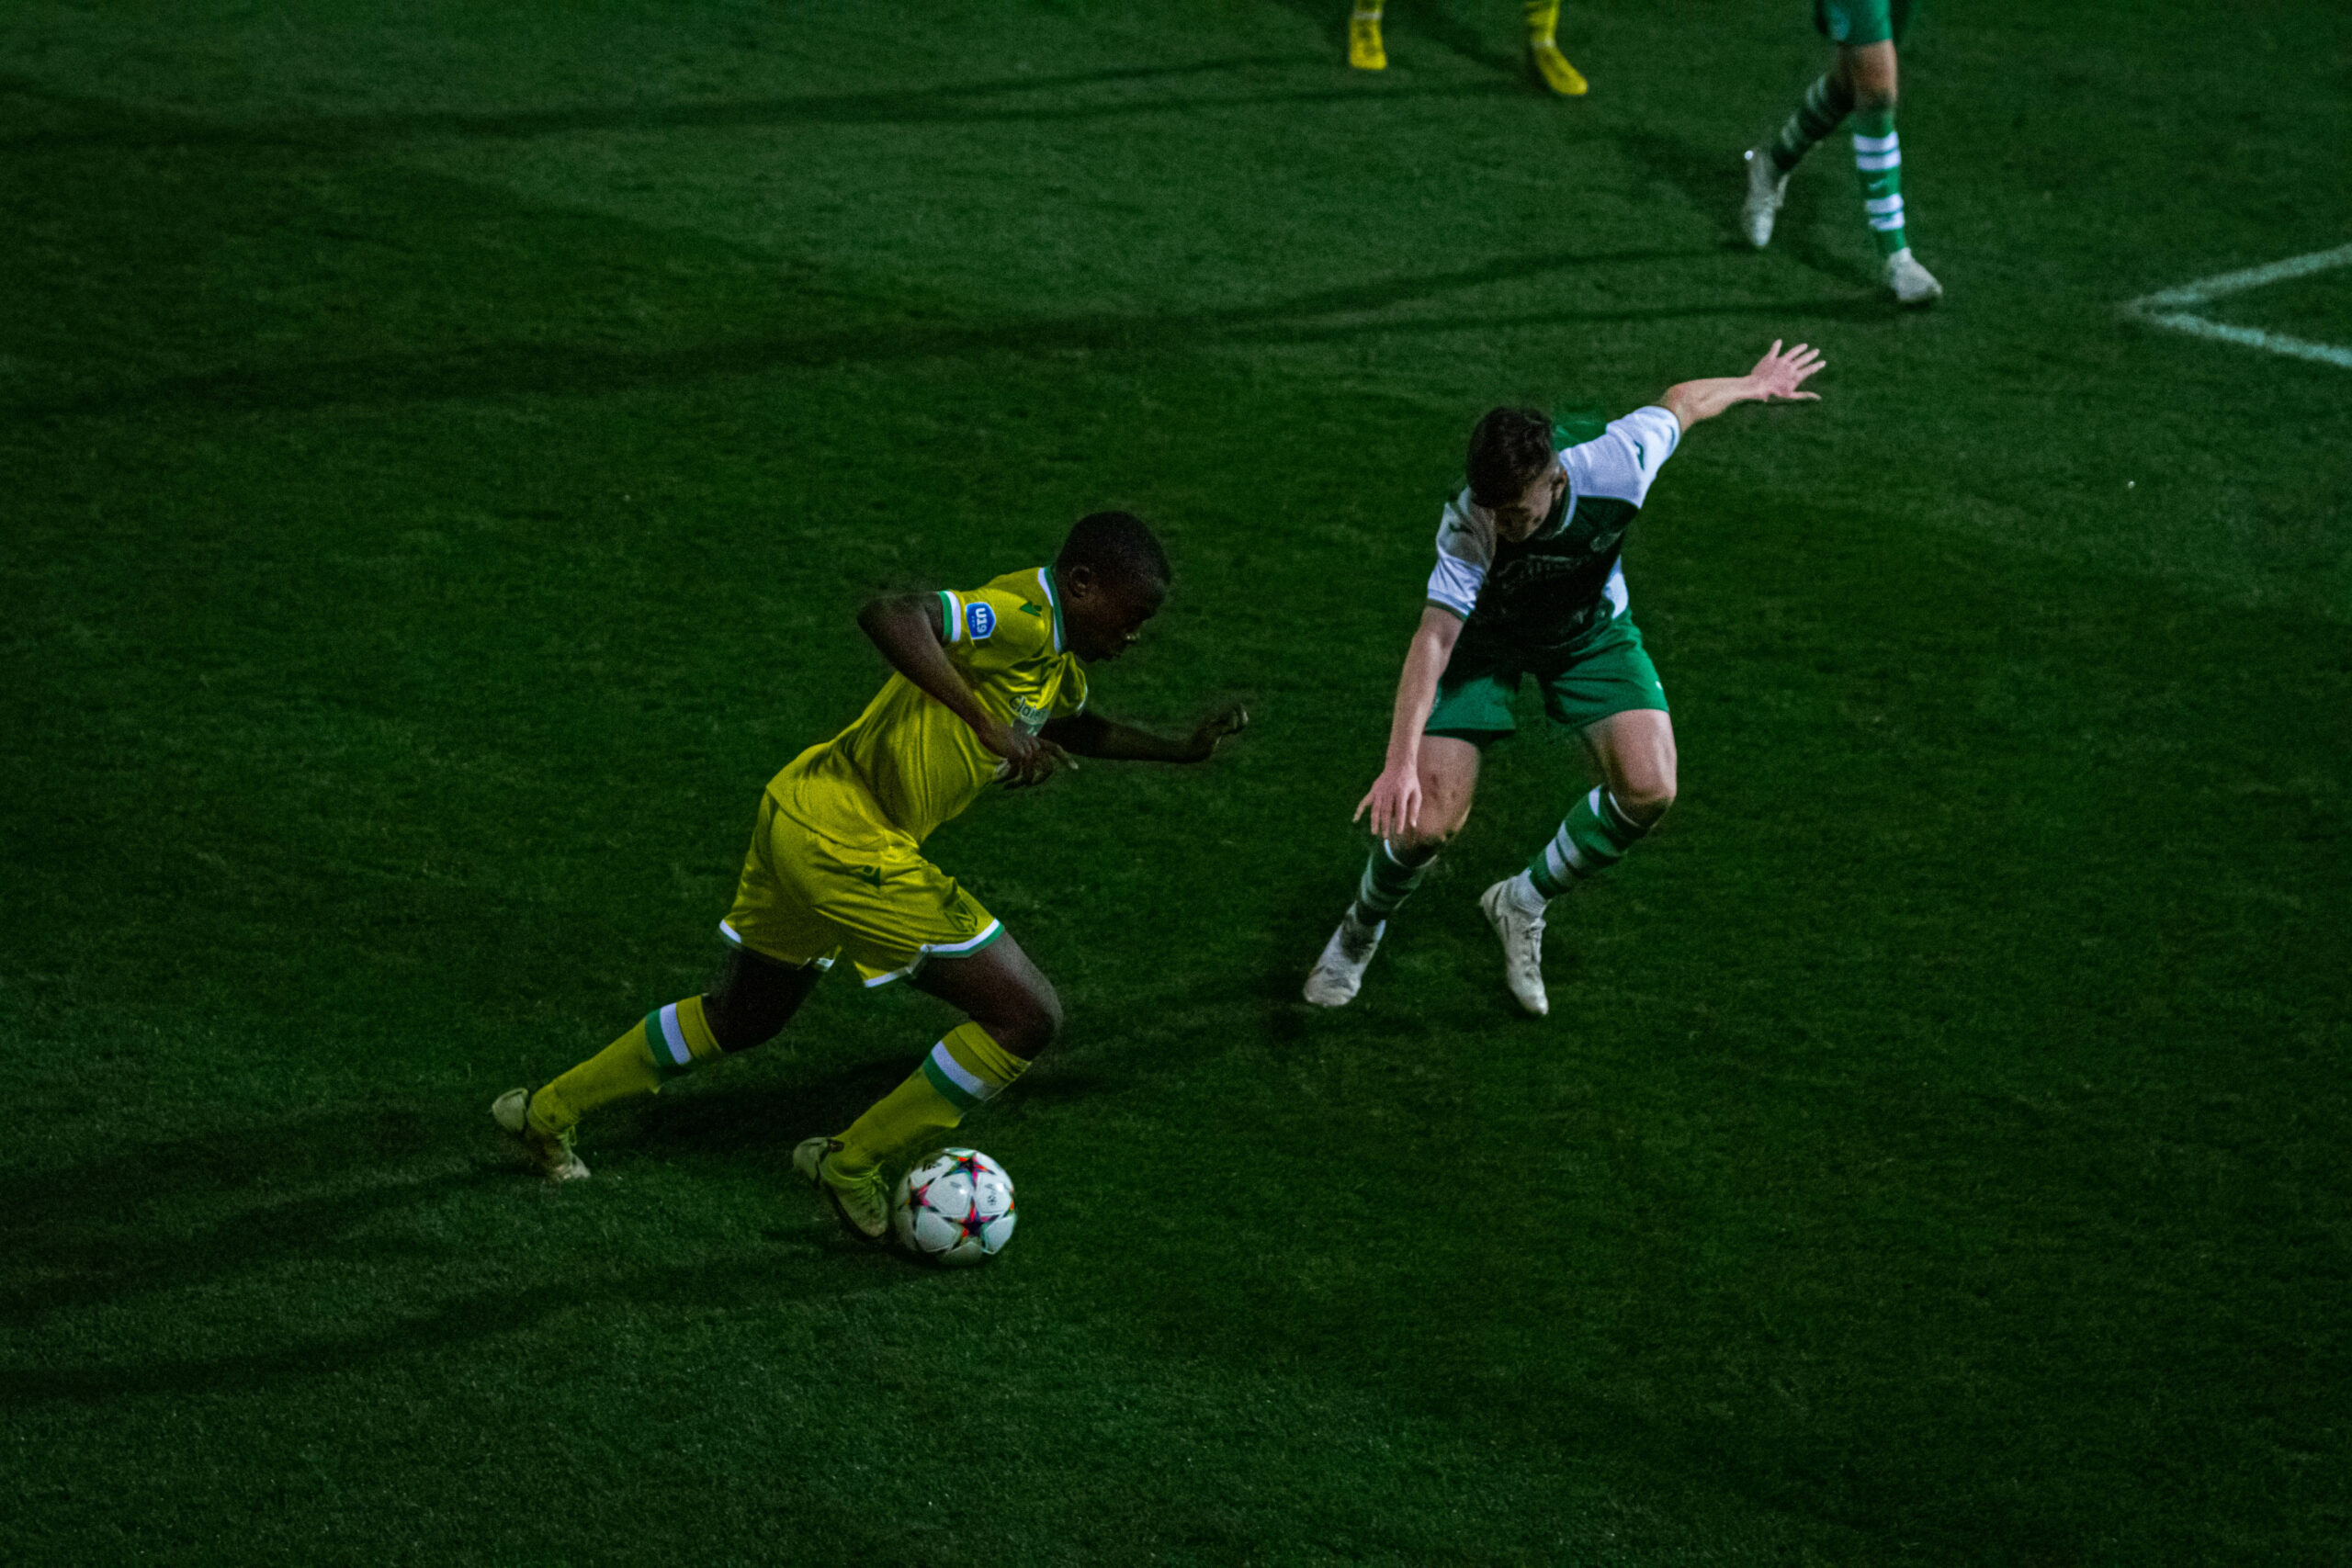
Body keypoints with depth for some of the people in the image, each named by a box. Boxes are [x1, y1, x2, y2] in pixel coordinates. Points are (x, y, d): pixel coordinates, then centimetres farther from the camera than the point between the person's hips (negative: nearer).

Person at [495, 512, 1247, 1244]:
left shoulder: (1060, 662, 12)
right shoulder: (1024, 618, -19)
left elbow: (1068, 726, 35)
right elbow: (890, 617, -36)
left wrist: (1181, 748, 26)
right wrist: (988, 723, -37)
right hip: (846, 844, -10)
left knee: (742, 1017, 29)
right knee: (1027, 1017, -6)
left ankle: (546, 1114, 40)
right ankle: (853, 1164, 6)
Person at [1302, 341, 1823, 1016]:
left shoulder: (1615, 466, -34)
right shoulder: (1468, 527, -38)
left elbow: (1680, 402, -13)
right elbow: (1435, 636, -42)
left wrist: (1756, 384, 7)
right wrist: (1401, 762, -52)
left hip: (1590, 629, 2)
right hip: (1487, 632, -2)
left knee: (1648, 788, -18)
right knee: (1427, 821, -14)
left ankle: (1523, 904, 9)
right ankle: (1360, 930, 21)